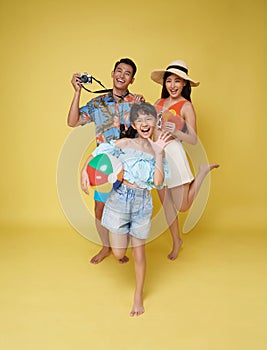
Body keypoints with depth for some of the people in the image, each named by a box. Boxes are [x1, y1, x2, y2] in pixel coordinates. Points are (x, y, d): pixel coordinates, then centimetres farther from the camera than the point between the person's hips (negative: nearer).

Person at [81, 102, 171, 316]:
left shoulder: (158, 151, 1)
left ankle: (138, 296, 30)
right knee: (119, 253, 4)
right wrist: (84, 171, -17)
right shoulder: (124, 144, -4)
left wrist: (159, 154, -15)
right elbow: (97, 154, -1)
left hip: (143, 204, 1)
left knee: (139, 253, 10)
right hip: (120, 199, -1)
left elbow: (158, 182, -12)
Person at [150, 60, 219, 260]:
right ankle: (176, 241, 31)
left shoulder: (186, 106, -6)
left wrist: (176, 131, -26)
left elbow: (194, 140, -9)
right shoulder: (159, 102, 10)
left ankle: (203, 170, 20)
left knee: (182, 206, 0)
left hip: (172, 154, -5)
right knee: (166, 202, 12)